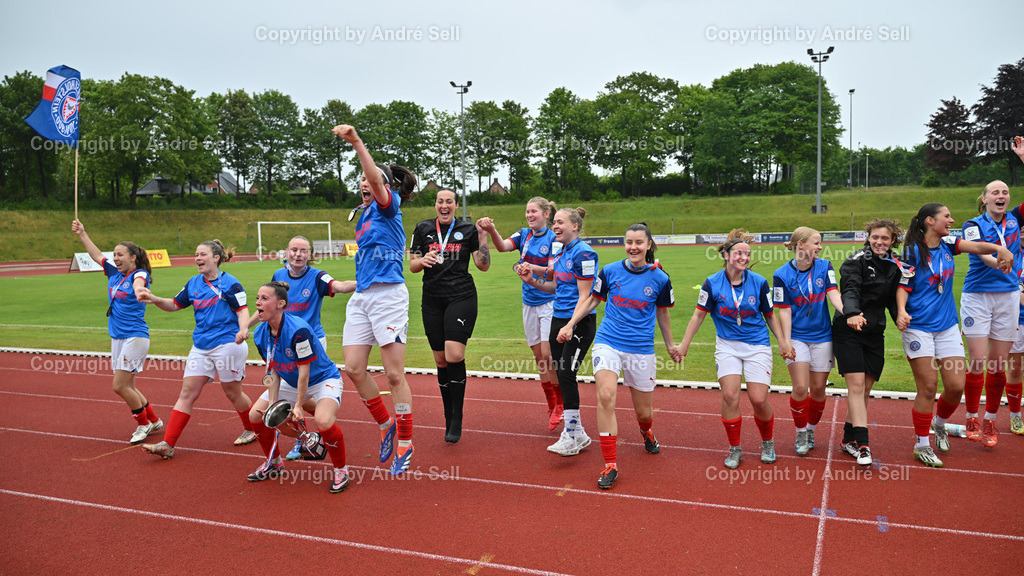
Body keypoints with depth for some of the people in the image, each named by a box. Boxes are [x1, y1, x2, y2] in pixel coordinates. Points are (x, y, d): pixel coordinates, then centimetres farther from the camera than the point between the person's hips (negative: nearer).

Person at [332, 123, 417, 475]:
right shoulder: (363, 214, 21)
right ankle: (386, 424, 21)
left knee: (394, 374, -4)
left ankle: (405, 444, 8)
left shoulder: (389, 206, -2)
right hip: (360, 297, 8)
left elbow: (378, 181, -24)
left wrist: (357, 143, -34)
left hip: (388, 295, -8)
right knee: (353, 368, 1)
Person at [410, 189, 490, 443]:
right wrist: (423, 260, -12)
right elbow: (412, 266, 9)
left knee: (454, 356, -18)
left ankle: (457, 419, -3)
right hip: (432, 300, 3)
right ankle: (449, 418, 21)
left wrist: (483, 237, -7)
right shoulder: (423, 229, 9)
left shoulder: (467, 229, 4)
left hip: (461, 297, -3)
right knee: (441, 360, 6)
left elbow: (483, 265, 4)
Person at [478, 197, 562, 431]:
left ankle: (561, 404, 10)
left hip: (550, 301, -5)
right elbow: (503, 246, -11)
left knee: (549, 355, -9)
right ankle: (551, 407, 21)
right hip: (530, 303, 5)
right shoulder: (524, 234, 6)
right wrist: (492, 230, -29)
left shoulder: (554, 238, -8)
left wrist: (531, 267, -28)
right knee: (538, 356, 9)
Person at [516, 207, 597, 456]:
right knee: (560, 374, 8)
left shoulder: (583, 253, -13)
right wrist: (531, 280, 7)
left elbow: (584, 296, -16)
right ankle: (578, 434, 19)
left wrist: (569, 328, -21)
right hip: (558, 319, 9)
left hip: (580, 322, -9)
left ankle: (571, 436, -2)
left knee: (566, 374, -12)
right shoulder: (561, 252, 14)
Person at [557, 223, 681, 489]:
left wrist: (670, 345, 24)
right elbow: (592, 300, 13)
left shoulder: (659, 278, -2)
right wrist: (570, 324, 4)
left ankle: (646, 432, 49)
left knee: (644, 412, 9)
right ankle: (610, 465, -13)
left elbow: (662, 313, 14)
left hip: (641, 349, 1)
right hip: (607, 342, 0)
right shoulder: (610, 271, -2)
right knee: (606, 396, -23)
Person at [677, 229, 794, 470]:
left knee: (759, 399, -7)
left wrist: (783, 342, 7)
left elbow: (770, 315, 9)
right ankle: (734, 449, 8)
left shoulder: (759, 282, -4)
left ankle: (768, 442, 23)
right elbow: (699, 315, 3)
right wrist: (684, 344, 4)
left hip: (757, 345, 0)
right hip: (727, 345, 0)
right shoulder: (712, 283, -6)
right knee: (730, 395, -13)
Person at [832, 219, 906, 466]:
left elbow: (894, 301, 14)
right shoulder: (857, 260, -7)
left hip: (875, 334, 6)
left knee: (866, 389, 7)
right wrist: (852, 313, -41)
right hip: (848, 331, -5)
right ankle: (862, 444, -12)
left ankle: (849, 439, 20)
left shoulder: (896, 267, 11)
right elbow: (849, 290, -22)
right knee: (856, 385, -12)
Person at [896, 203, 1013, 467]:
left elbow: (976, 246, -10)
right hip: (919, 327, -5)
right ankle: (922, 445, 13)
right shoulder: (913, 251, -7)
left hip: (947, 326, 5)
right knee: (927, 387, -2)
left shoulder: (947, 245, 7)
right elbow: (903, 287, -7)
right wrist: (901, 311, -25)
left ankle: (939, 423, 33)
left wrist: (1000, 249, -30)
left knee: (956, 385, 3)